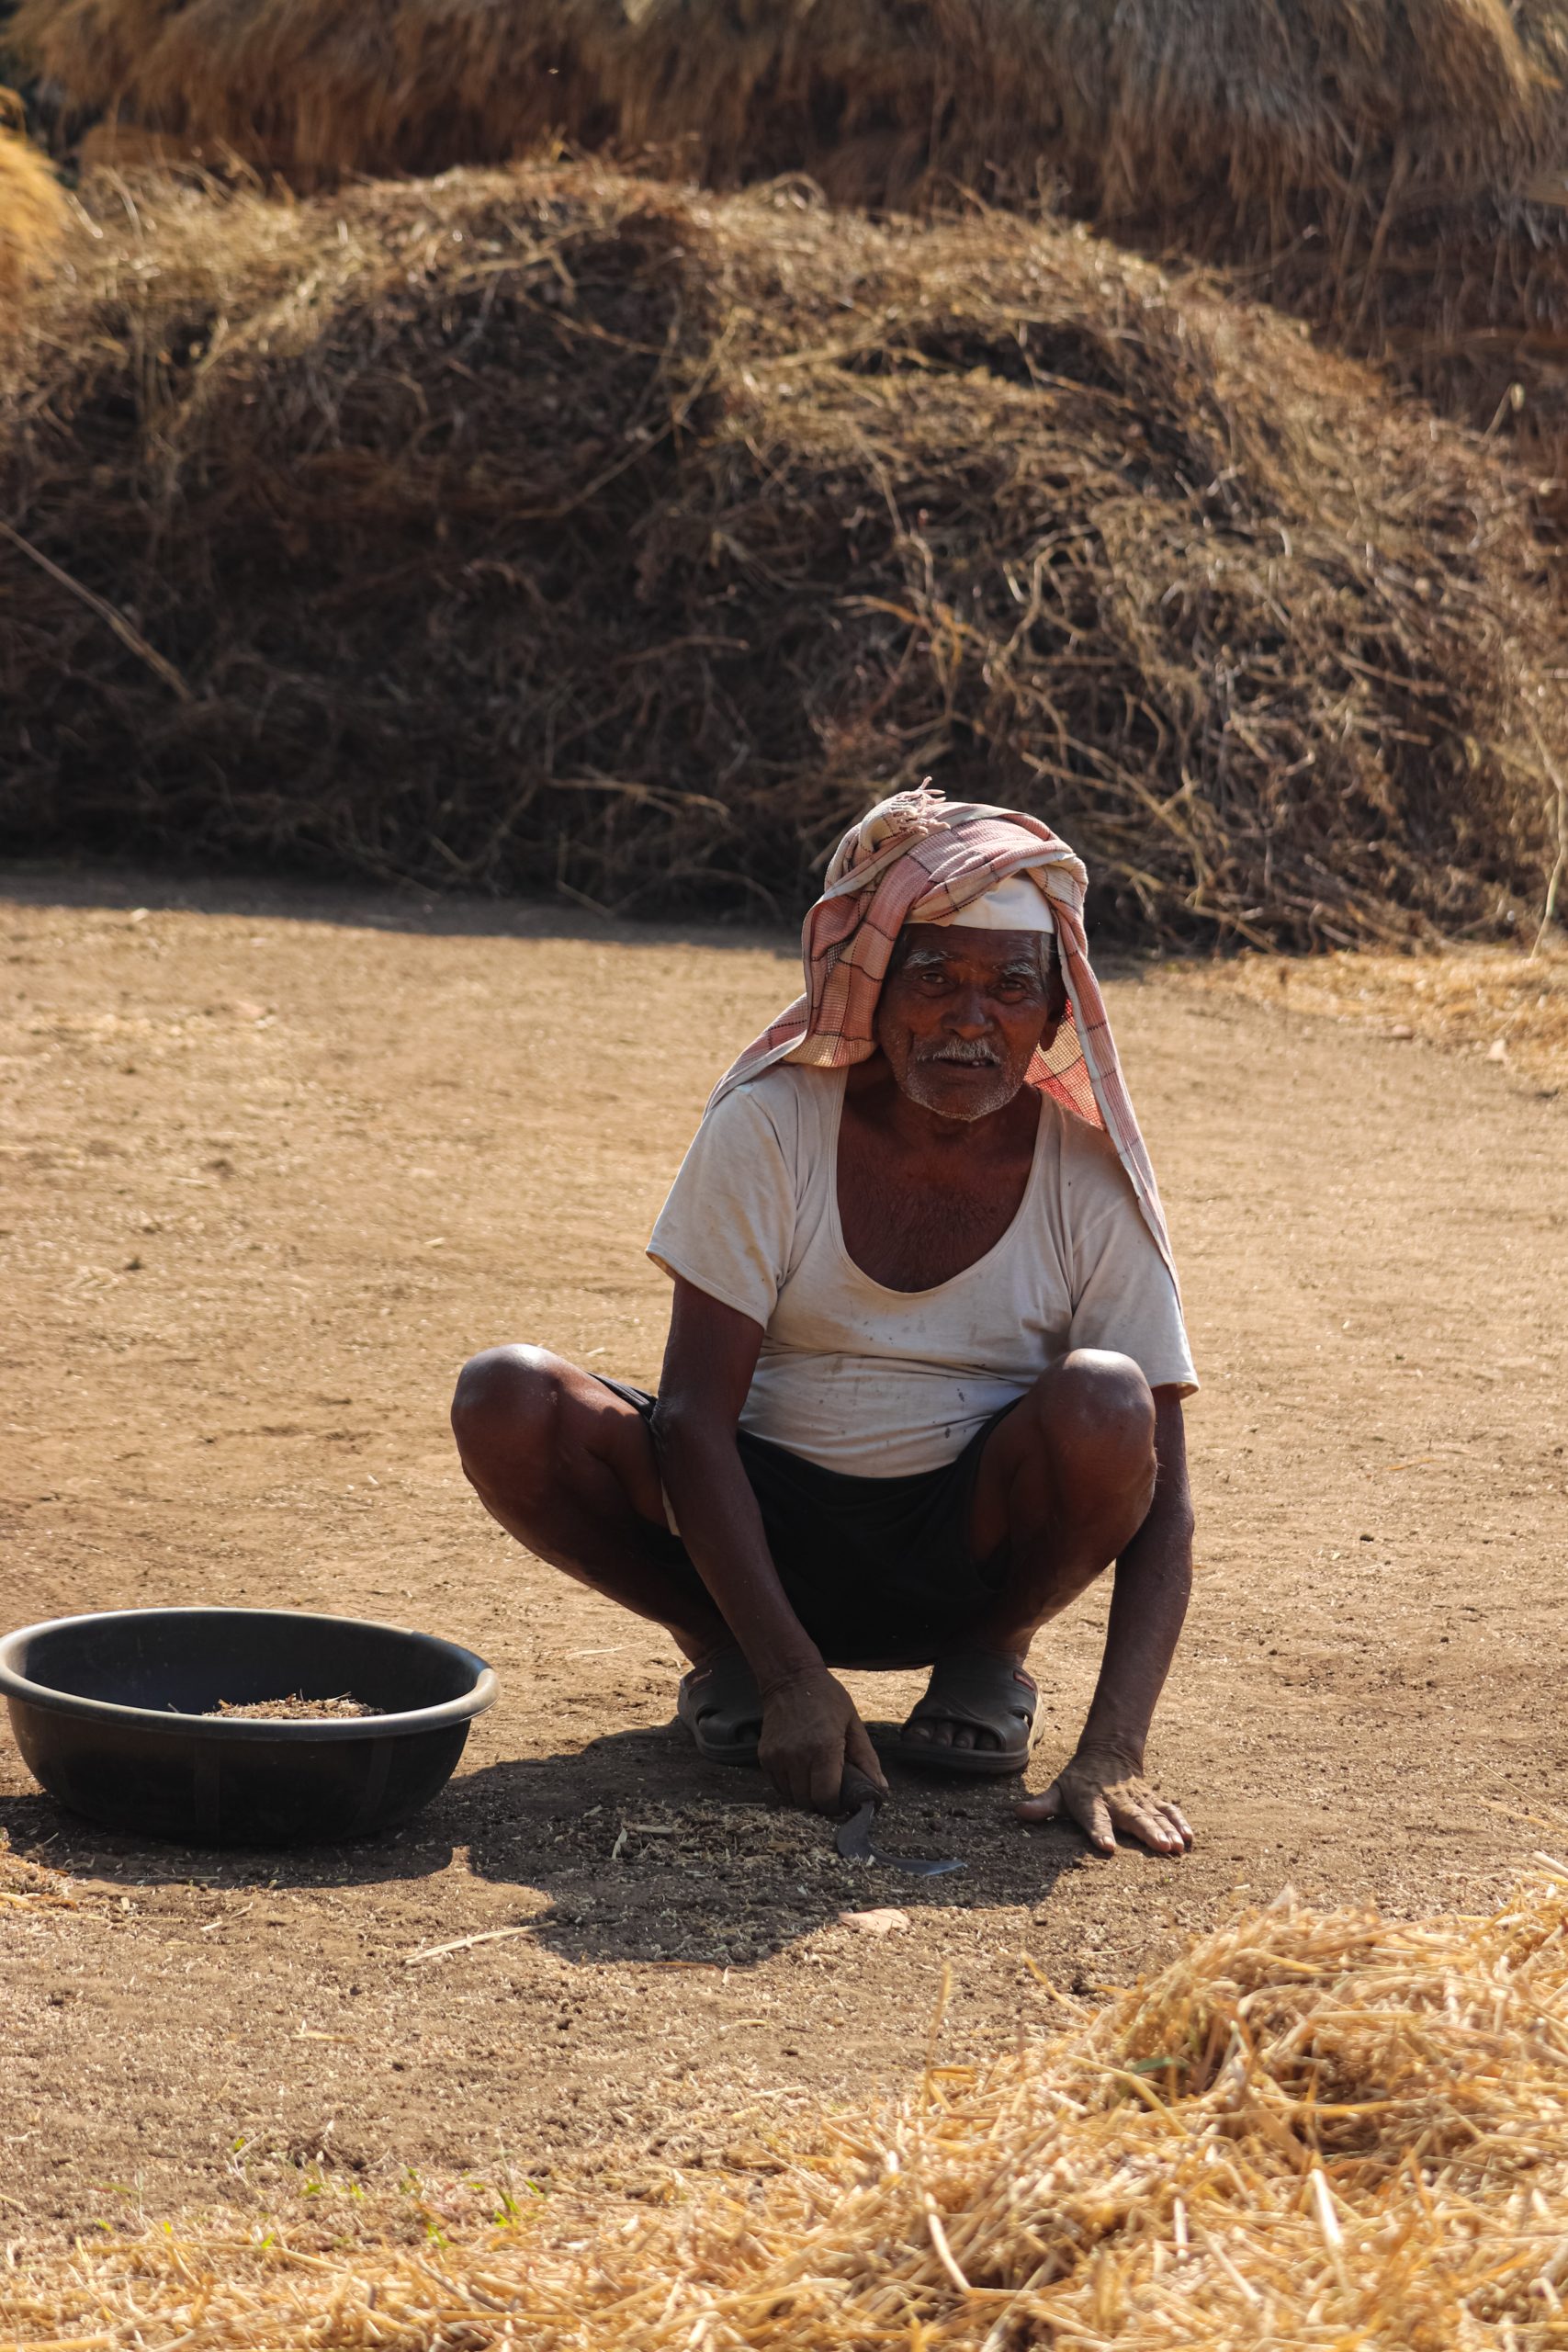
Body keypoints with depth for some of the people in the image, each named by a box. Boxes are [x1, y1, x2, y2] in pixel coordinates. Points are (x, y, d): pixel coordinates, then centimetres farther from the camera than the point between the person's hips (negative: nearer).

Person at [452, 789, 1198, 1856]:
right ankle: (724, 1647, 0)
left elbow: (1162, 1504, -14)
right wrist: (792, 1677, -28)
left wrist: (1112, 1755, -29)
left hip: (964, 1549, 0)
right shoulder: (772, 1128, -12)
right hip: (765, 1529, 0)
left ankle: (989, 1652, -1)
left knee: (1102, 1404, -32)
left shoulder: (1090, 1181, -11)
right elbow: (692, 1417, -16)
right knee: (508, 1404, -26)